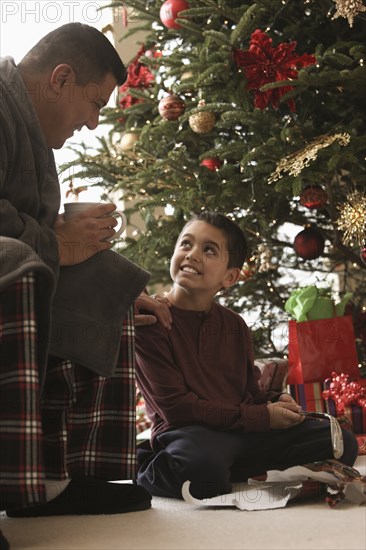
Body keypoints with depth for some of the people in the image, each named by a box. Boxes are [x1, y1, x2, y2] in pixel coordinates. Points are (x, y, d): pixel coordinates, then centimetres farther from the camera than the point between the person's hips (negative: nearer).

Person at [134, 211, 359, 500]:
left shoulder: (234, 325, 12)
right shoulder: (149, 321, -9)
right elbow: (175, 406, -14)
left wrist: (276, 402, -6)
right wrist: (262, 416, -13)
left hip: (247, 433, 7)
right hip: (189, 432, -6)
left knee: (341, 443, -3)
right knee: (203, 467, -42)